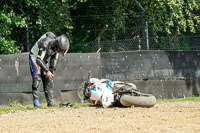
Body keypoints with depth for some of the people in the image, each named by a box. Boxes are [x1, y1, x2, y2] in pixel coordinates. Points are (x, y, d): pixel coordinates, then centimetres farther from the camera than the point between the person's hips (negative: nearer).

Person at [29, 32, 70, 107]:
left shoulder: (56, 46, -12)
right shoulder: (45, 44, -35)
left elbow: (54, 58, 6)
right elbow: (39, 60, -32)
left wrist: (52, 70, -1)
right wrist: (47, 71, -30)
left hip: (45, 59, 7)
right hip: (35, 57, -7)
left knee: (48, 80, -1)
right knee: (37, 79, -19)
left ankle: (50, 102, 0)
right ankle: (36, 102, -17)